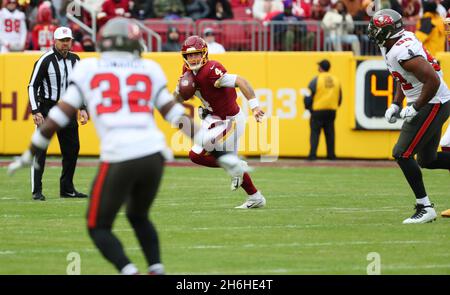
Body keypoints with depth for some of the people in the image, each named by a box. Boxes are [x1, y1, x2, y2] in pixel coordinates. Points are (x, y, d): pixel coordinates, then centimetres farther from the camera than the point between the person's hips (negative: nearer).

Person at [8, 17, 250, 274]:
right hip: (154, 156, 3)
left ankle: (129, 272, -12)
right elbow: (177, 115, 14)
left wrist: (31, 154, 21)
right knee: (138, 217, 28)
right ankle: (157, 270, 11)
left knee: (99, 227, 11)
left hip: (118, 159, -3)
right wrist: (219, 153, 18)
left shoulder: (87, 69, 12)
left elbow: (61, 115, 10)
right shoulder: (149, 70, 17)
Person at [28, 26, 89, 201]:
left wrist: (82, 108, 10)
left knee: (72, 148, 7)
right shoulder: (45, 60, -10)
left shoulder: (75, 60, 8)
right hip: (47, 108, -6)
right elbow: (33, 86, -9)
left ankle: (67, 189, 18)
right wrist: (35, 112, -17)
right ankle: (36, 191, -6)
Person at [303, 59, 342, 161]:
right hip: (332, 110, 5)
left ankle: (312, 155, -9)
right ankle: (331, 155, 9)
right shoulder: (336, 80, 8)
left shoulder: (316, 80, -9)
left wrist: (307, 107, 5)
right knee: (330, 133, 10)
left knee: (315, 133, -2)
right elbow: (340, 97, 15)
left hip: (317, 111, -5)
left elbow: (308, 96, -9)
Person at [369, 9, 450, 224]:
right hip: (429, 105, 10)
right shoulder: (392, 47, 6)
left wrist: (414, 108, -21)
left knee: (402, 154, -10)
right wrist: (395, 105, 13)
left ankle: (425, 208, -6)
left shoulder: (403, 52, -26)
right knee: (427, 160, 17)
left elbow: (433, 81, -30)